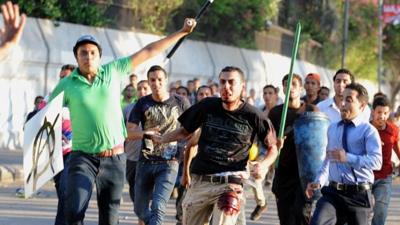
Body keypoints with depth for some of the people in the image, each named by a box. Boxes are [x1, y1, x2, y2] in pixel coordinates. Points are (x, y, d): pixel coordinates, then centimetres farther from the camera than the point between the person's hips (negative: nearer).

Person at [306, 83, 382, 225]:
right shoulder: (332, 129, 14)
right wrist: (318, 182, 13)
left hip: (359, 194, -4)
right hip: (333, 192, 4)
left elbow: (376, 161, -20)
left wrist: (347, 158, -27)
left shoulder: (369, 131, -6)